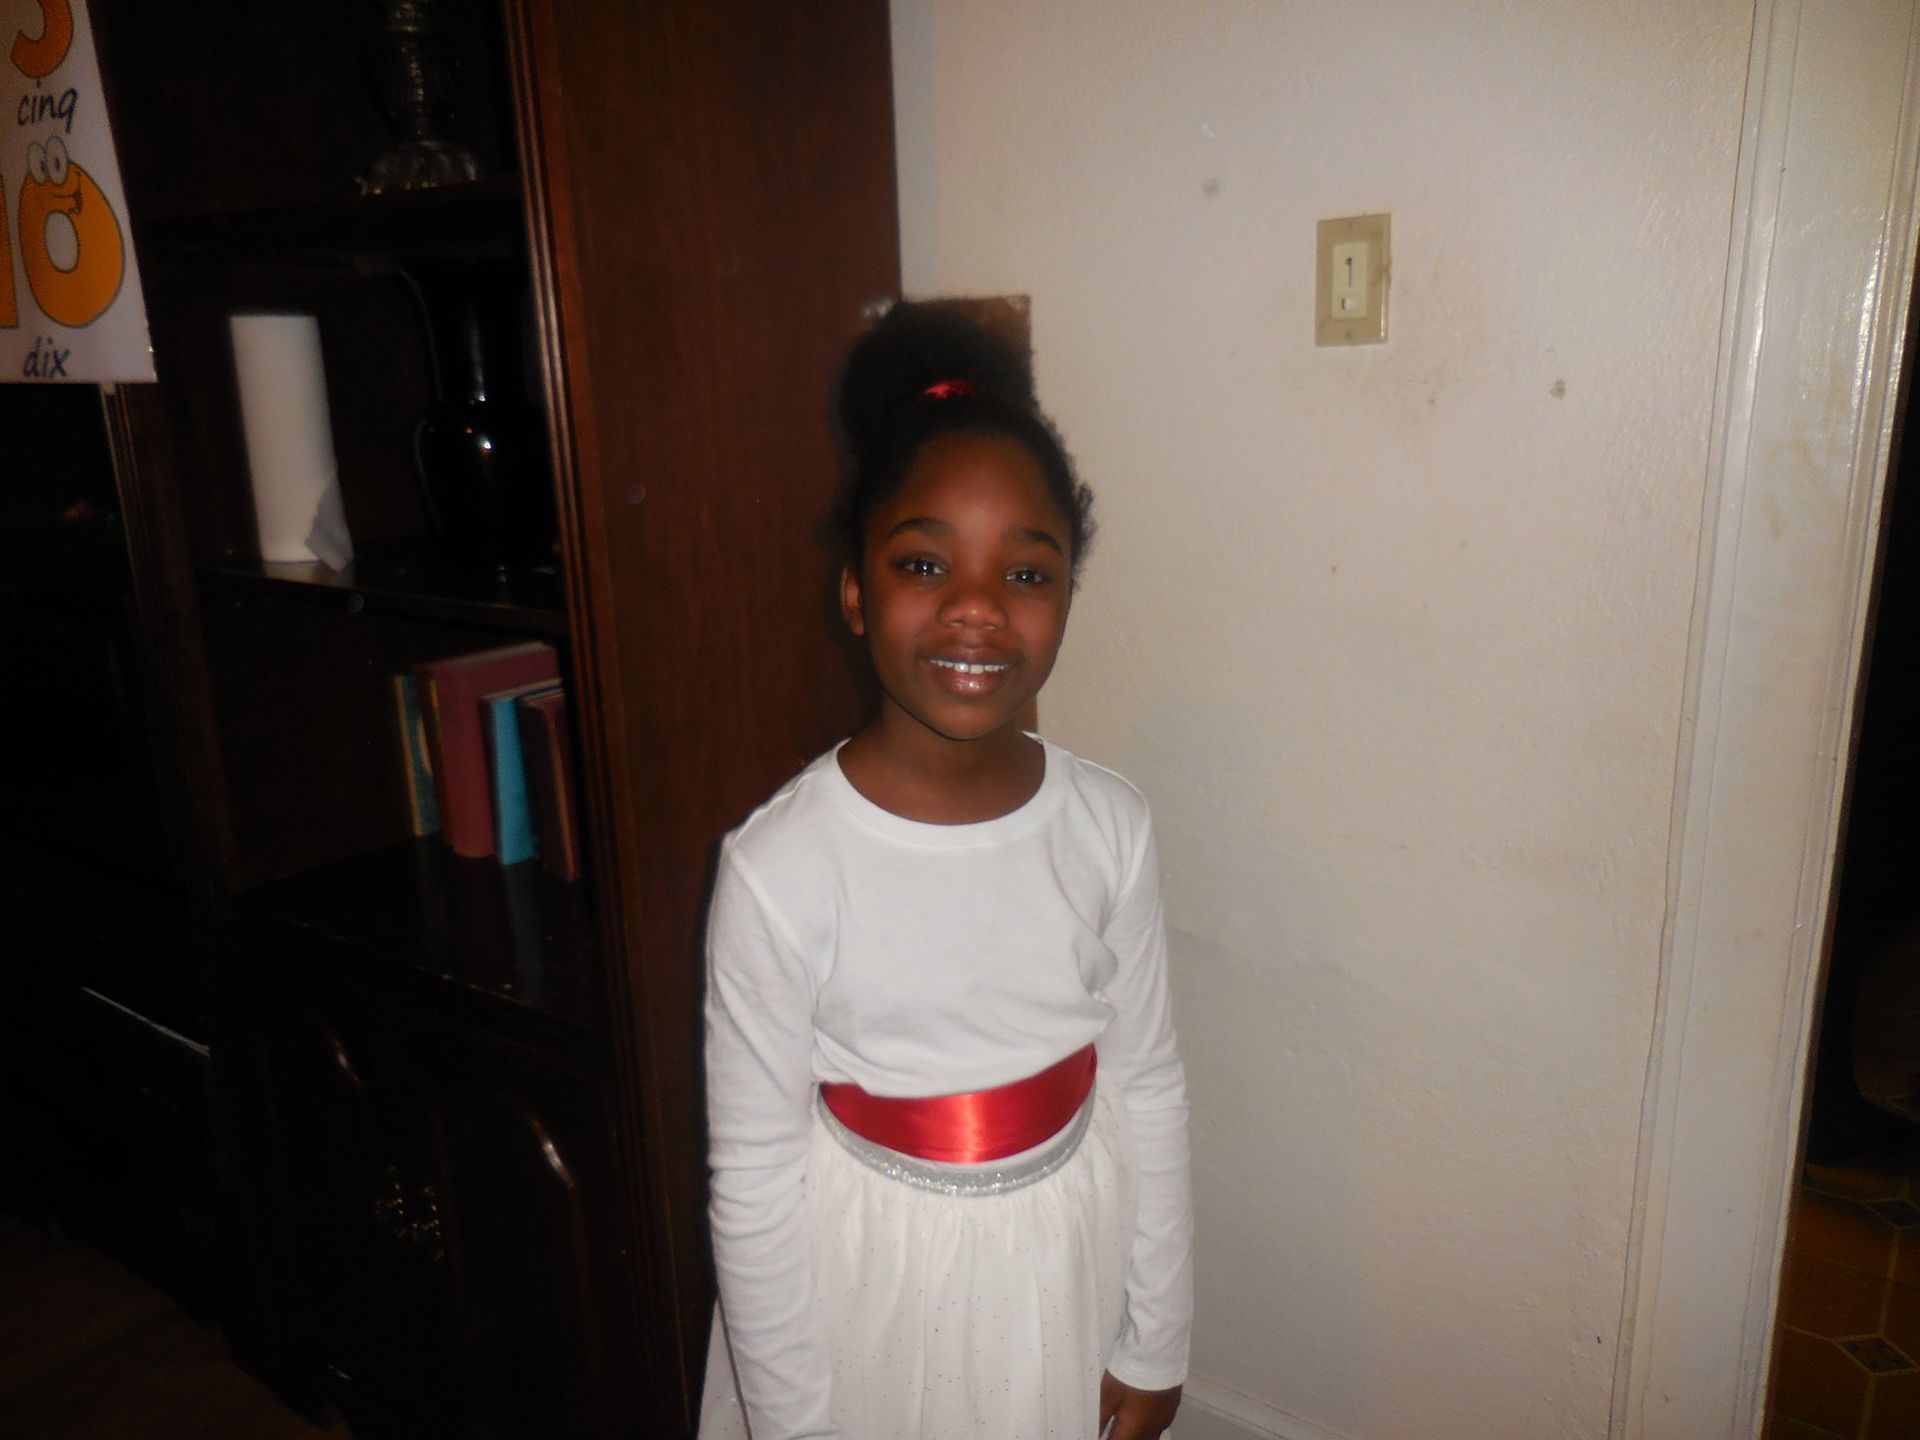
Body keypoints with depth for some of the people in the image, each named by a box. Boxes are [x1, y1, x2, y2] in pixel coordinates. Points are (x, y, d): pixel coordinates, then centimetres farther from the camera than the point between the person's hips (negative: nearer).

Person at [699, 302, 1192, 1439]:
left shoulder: (1110, 825, -12)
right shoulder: (780, 870, -23)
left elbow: (1151, 1094, -2)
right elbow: (755, 1185, -14)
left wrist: (1156, 1347, 5)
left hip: (1072, 1277, 3)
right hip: (872, 1299, -3)